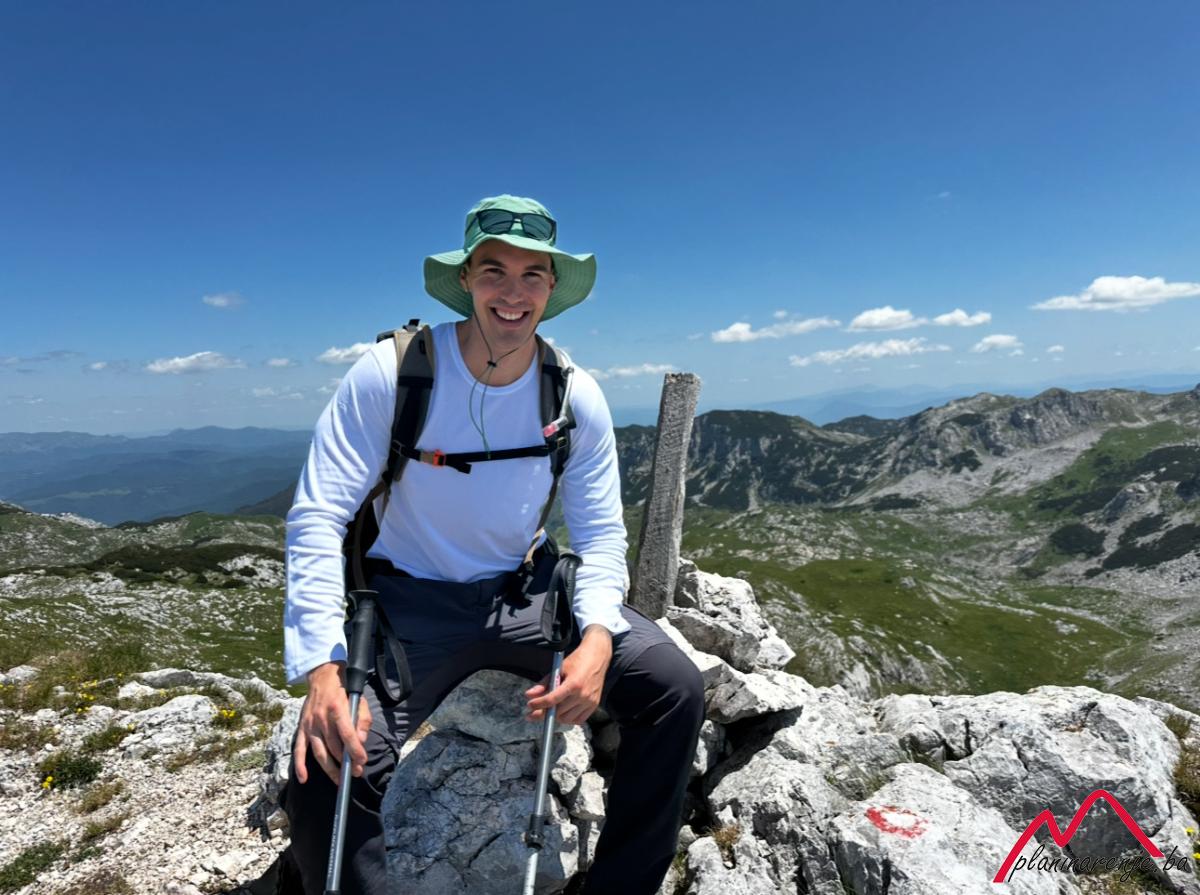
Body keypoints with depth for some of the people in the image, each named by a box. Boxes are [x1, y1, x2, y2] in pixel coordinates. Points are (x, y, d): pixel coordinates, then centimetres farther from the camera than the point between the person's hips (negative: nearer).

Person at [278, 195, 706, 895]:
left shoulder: (576, 397, -7)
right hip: (411, 601, -2)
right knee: (327, 774, -26)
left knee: (676, 689, -11)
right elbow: (318, 516, -16)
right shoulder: (391, 373, -16)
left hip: (523, 593, 3)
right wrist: (323, 667, -28)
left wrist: (597, 637, -23)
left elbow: (602, 535, -3)